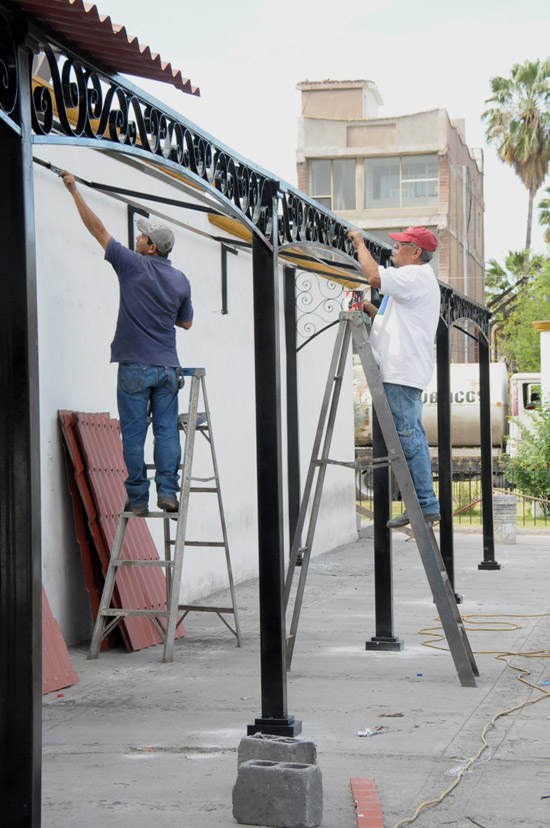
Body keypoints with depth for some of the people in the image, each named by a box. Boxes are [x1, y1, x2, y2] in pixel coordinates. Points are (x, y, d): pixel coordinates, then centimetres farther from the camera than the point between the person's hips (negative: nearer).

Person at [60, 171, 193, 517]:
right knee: (167, 432, 5)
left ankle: (139, 499, 4)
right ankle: (168, 492, -1)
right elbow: (186, 322, 19)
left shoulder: (133, 265, -6)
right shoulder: (181, 280, 7)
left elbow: (97, 228, 0)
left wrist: (74, 190, 6)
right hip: (168, 368, 4)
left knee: (134, 435, 2)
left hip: (135, 367, -4)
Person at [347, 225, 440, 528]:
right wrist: (371, 310, 15)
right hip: (402, 370, 11)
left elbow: (374, 276, -24)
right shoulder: (417, 278, 25)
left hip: (403, 370, -11)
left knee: (408, 436, -12)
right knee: (412, 437, 11)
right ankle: (422, 505, 15)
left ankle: (426, 506, -11)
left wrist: (360, 244, -8)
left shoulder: (415, 276, -10)